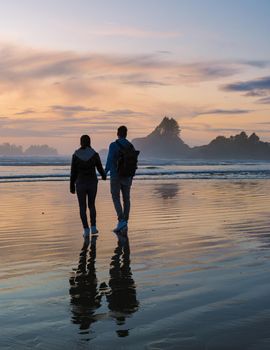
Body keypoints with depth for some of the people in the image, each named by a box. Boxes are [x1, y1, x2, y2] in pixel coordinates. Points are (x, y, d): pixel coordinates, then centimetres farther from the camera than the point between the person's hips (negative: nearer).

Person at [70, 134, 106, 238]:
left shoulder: (76, 155, -7)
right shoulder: (95, 154, -6)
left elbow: (73, 172, -4)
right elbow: (100, 168, 6)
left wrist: (72, 186, 5)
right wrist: (104, 175, 29)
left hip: (80, 183, -1)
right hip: (92, 183, 1)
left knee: (82, 207, 9)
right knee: (91, 205, 20)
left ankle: (86, 230, 1)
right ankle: (93, 227, 15)